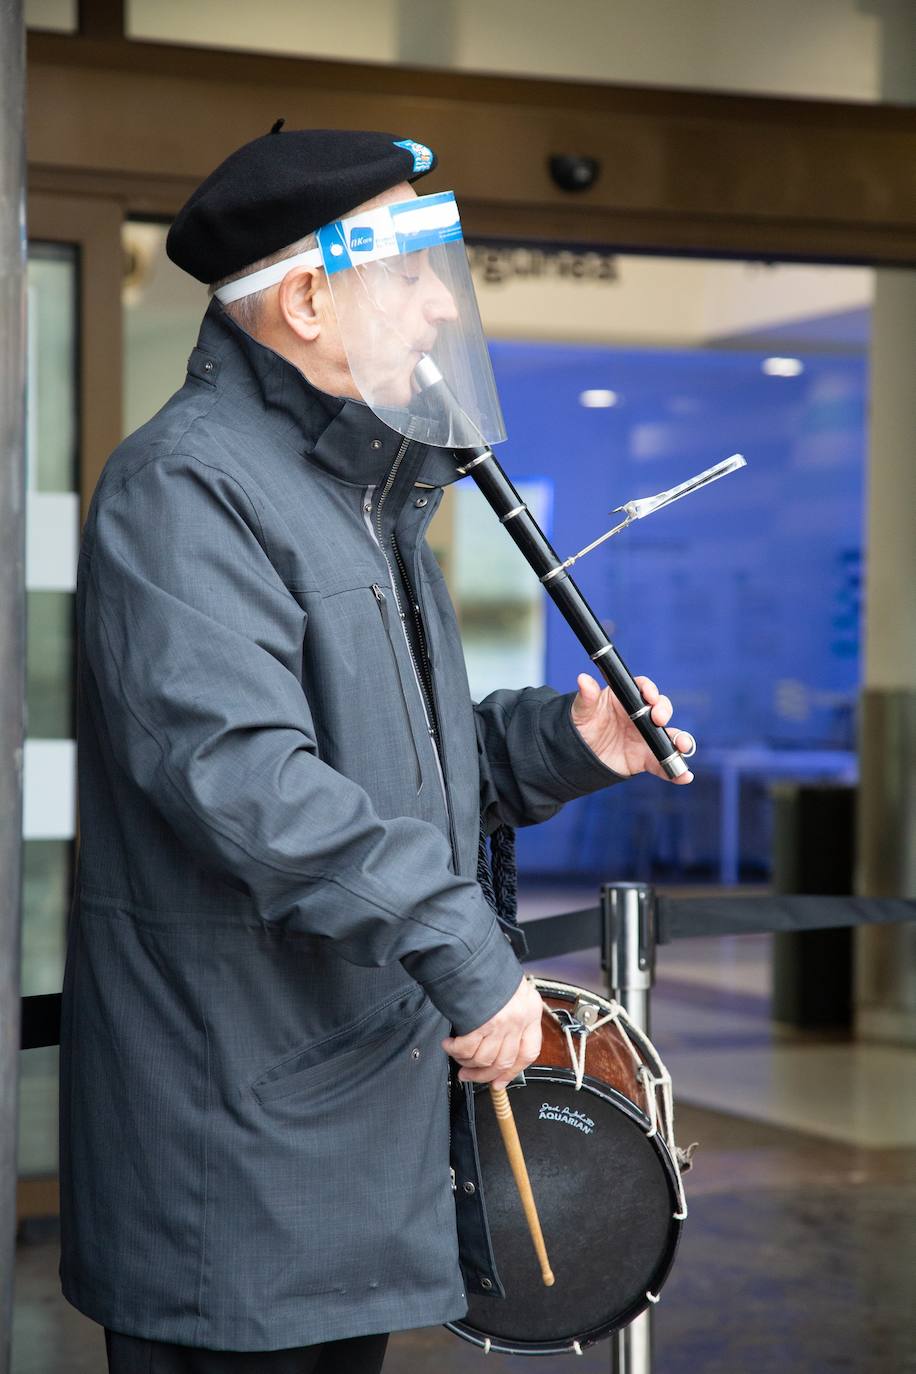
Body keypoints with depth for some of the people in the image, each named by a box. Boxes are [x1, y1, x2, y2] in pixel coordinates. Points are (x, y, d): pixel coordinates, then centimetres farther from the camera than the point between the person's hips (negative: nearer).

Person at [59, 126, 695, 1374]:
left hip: (363, 1100, 10)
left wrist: (558, 742, 6)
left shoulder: (362, 490, 19)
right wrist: (456, 941, -29)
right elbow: (236, 765, -28)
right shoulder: (187, 484, -15)